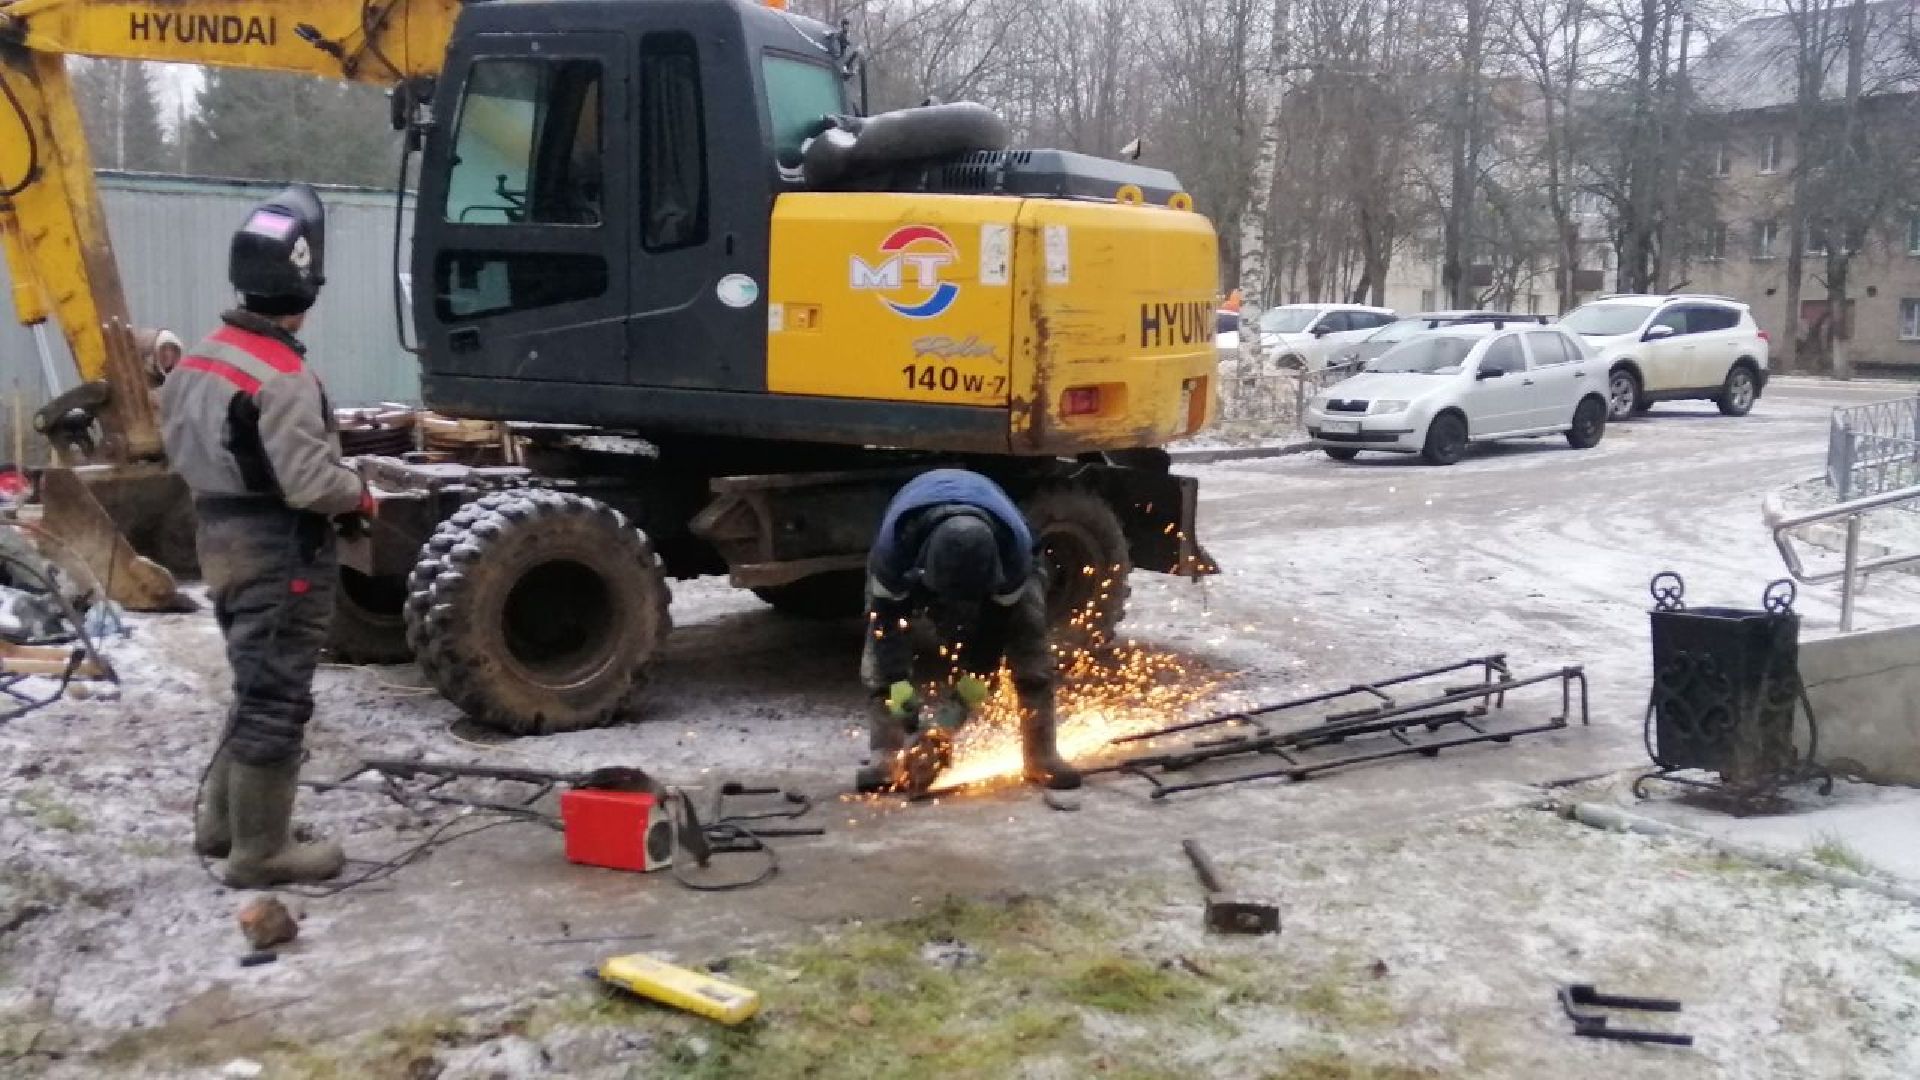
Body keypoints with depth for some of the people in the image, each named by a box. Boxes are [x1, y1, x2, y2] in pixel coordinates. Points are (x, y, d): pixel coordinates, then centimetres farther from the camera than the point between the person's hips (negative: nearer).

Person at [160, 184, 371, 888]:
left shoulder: (198, 361, 7)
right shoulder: (282, 378, -23)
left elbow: (180, 447, 15)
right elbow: (309, 482, -26)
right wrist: (360, 496, -8)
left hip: (223, 540, 9)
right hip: (281, 555, -9)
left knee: (257, 687, 22)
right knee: (276, 703, 1)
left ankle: (221, 820, 31)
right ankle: (261, 851, 9)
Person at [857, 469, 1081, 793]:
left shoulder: (1013, 544, -43)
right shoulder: (897, 536, -45)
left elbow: (1000, 618, -29)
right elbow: (886, 611, -32)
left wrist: (972, 681, -32)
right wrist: (897, 681, -37)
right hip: (911, 563, 0)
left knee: (1029, 637, -15)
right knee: (881, 641, -19)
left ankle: (1041, 754, -8)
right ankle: (886, 754, -17)